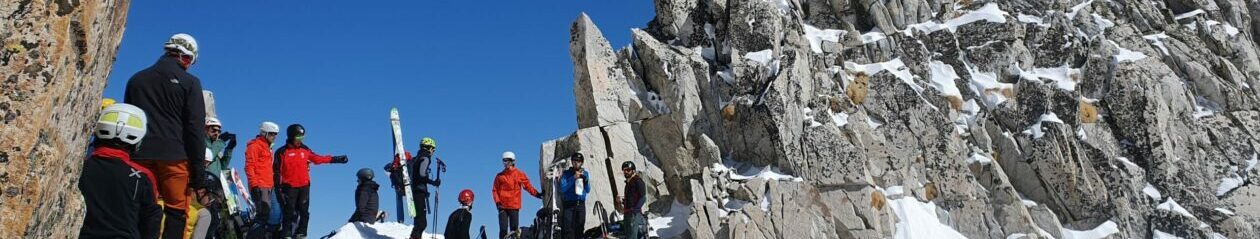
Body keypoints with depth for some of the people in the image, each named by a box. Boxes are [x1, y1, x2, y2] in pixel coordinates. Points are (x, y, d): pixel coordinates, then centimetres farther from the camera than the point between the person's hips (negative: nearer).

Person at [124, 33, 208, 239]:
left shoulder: (137, 79, 16)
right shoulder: (189, 83, 0)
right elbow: (195, 128, -5)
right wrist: (198, 168, -2)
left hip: (140, 156, 5)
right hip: (175, 158, -4)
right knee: (176, 212, -2)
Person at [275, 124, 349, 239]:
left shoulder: (305, 150, 10)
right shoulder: (282, 152, -3)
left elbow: (318, 158, 17)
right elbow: (277, 170, -4)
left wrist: (335, 159, 15)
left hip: (304, 186, 4)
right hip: (289, 187, -4)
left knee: (304, 212, 4)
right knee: (290, 212, -3)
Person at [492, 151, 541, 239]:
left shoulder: (519, 174, 6)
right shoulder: (499, 176, 10)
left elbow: (528, 186, 4)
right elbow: (495, 190, 9)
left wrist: (536, 194, -10)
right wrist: (497, 201, -5)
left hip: (514, 206, -1)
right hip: (502, 206, 1)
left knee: (514, 229, -1)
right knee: (503, 229, -2)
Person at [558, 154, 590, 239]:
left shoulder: (585, 173, 13)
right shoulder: (566, 173, 3)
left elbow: (588, 190, 10)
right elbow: (562, 189, -8)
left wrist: (585, 179, -7)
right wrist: (573, 178, -15)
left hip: (581, 205, 3)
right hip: (568, 205, -3)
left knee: (579, 229, 1)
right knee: (567, 229, -12)